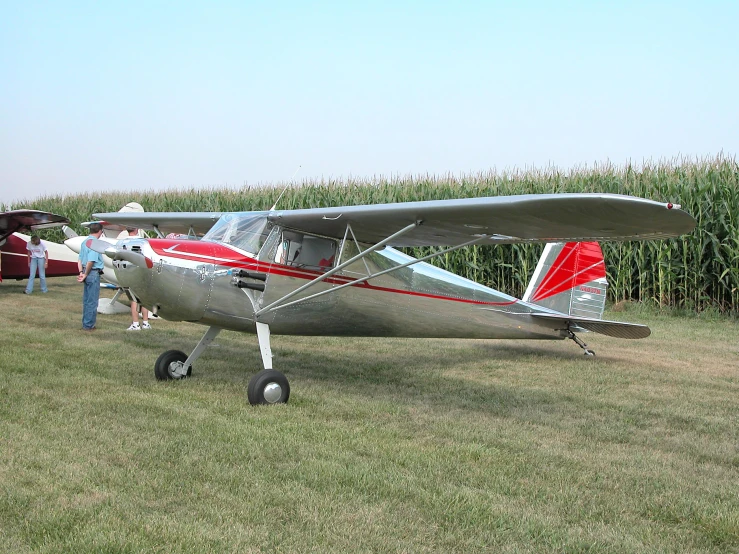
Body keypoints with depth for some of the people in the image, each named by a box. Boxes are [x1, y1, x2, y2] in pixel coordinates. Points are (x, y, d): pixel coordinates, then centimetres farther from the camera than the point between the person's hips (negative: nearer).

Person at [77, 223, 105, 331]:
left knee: (86, 300, 15)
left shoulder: (84, 242, 12)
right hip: (94, 273, -9)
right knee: (92, 301, -1)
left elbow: (80, 260, 12)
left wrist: (81, 273, 6)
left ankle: (85, 324, 22)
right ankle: (88, 325, 3)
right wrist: (85, 274, -12)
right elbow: (91, 261, -23)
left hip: (87, 274, 9)